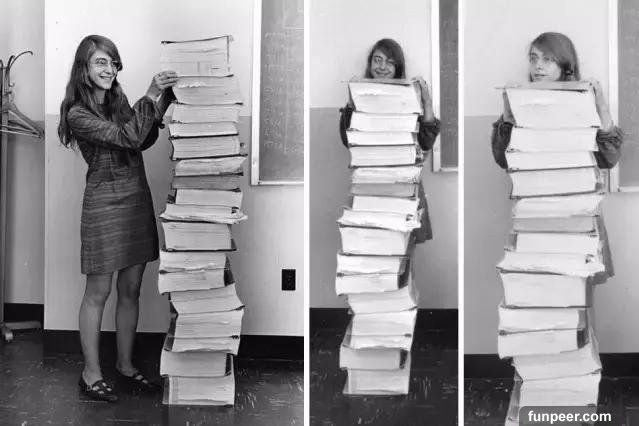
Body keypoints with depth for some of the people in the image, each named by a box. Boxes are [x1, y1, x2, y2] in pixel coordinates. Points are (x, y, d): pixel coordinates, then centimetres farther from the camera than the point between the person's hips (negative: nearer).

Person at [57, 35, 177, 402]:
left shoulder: (119, 101, 10)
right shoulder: (78, 114, -9)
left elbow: (145, 140, 0)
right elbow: (126, 138, -20)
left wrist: (162, 99, -10)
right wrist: (151, 97, -25)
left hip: (138, 198, 6)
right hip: (104, 203, -6)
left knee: (131, 290, 12)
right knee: (98, 293, 3)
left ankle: (126, 364, 25)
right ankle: (91, 374, 14)